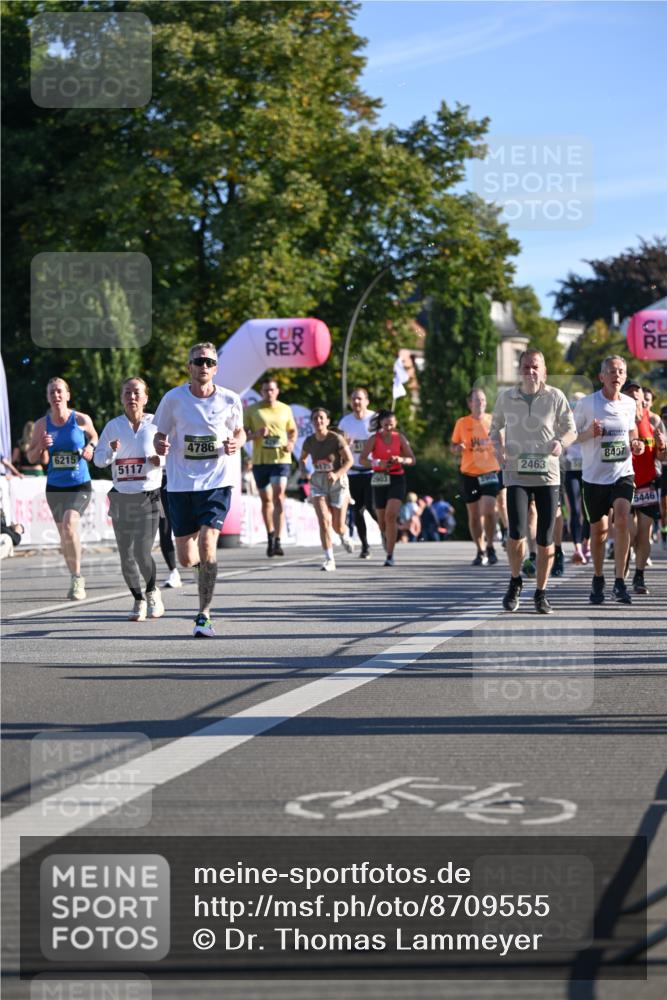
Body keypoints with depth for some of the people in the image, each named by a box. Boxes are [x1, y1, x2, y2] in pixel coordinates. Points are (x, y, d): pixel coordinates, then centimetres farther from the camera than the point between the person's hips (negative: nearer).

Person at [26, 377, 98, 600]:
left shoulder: (81, 420, -7)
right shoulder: (42, 424, -1)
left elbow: (93, 437, 15)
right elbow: (32, 458, 5)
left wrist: (90, 447, -7)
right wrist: (41, 447, -15)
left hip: (80, 484, -4)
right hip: (55, 487, 4)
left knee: (70, 523, -25)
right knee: (64, 535, 10)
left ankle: (77, 577, -13)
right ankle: (76, 580, 28)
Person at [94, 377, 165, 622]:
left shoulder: (155, 424, 0)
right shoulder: (113, 426, 6)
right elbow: (98, 459, 7)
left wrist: (160, 459, -15)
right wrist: (111, 451, -14)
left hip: (148, 497, -3)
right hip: (121, 498, 3)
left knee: (142, 553, -13)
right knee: (126, 556, 3)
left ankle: (152, 592, 14)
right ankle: (139, 600, 22)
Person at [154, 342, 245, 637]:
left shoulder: (230, 400, -1)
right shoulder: (173, 399, -2)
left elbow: (239, 432, 15)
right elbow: (160, 434, 8)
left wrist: (236, 443, -8)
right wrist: (160, 445, -15)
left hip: (217, 482, -1)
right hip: (181, 484, 1)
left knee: (207, 542, -20)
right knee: (186, 558, 4)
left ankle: (204, 615, -10)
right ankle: (204, 566, 44)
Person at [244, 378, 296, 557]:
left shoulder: (285, 409, 8)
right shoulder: (252, 410, 3)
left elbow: (293, 430, 21)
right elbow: (243, 434, 3)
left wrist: (292, 442, 0)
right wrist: (256, 434, -17)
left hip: (281, 459, -1)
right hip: (260, 460, 1)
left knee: (279, 496, -15)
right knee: (266, 499, 10)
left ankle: (277, 541, -18)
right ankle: (270, 536, 28)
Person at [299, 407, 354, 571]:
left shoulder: (336, 439, -12)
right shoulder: (309, 441, -1)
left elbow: (349, 460, -9)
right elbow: (302, 459, 16)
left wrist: (337, 474, -25)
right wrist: (303, 470, -5)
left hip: (337, 483, -2)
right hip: (318, 483, 2)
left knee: (338, 526, 4)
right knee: (324, 522, -15)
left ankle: (344, 536, 43)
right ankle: (329, 560, -11)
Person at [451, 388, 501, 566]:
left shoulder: (493, 421, 3)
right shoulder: (462, 423, 4)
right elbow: (453, 445, 12)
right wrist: (457, 448, -10)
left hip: (490, 471, -1)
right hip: (469, 473, 1)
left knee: (488, 510, -16)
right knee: (474, 515, 6)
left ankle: (490, 547, 2)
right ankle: (480, 551, 19)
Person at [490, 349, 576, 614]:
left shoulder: (555, 397, 1)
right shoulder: (506, 398, 4)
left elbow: (571, 430, 9)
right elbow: (496, 427, 20)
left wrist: (561, 442, -13)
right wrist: (499, 450, 1)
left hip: (547, 475, 0)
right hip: (516, 474, 0)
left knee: (545, 538, 1)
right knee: (517, 533, -15)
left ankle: (541, 593, 16)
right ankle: (515, 580, 12)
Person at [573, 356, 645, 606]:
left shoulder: (629, 404, 4)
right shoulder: (587, 403, -7)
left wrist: (636, 444, 1)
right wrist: (589, 433, -20)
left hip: (623, 473, 1)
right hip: (594, 475, -1)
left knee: (622, 520, -20)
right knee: (598, 530, 7)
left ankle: (620, 582, -15)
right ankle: (598, 581, 29)